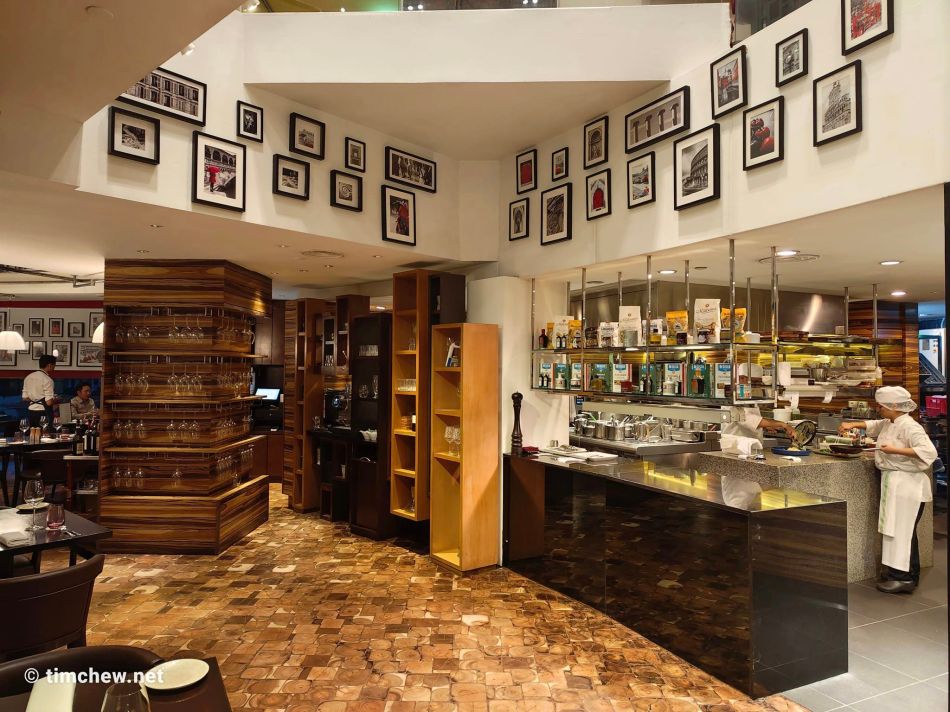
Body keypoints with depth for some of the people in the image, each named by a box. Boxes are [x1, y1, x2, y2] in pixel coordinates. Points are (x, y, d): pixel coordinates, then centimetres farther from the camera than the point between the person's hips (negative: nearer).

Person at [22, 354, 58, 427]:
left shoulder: (28, 377, 7)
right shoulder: (47, 380, -15)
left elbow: (25, 398, 13)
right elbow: (49, 402, -18)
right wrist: (56, 400, 2)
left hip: (31, 411, 7)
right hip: (43, 412, -7)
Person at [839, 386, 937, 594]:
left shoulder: (910, 427, -17)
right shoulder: (888, 424, 11)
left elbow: (929, 452, -27)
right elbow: (873, 425, 32)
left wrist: (896, 450, -27)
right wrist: (853, 425, 18)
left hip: (907, 484, -9)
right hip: (892, 482, 9)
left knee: (903, 530, -4)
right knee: (896, 529, 13)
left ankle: (905, 578, 3)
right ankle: (899, 573, 23)